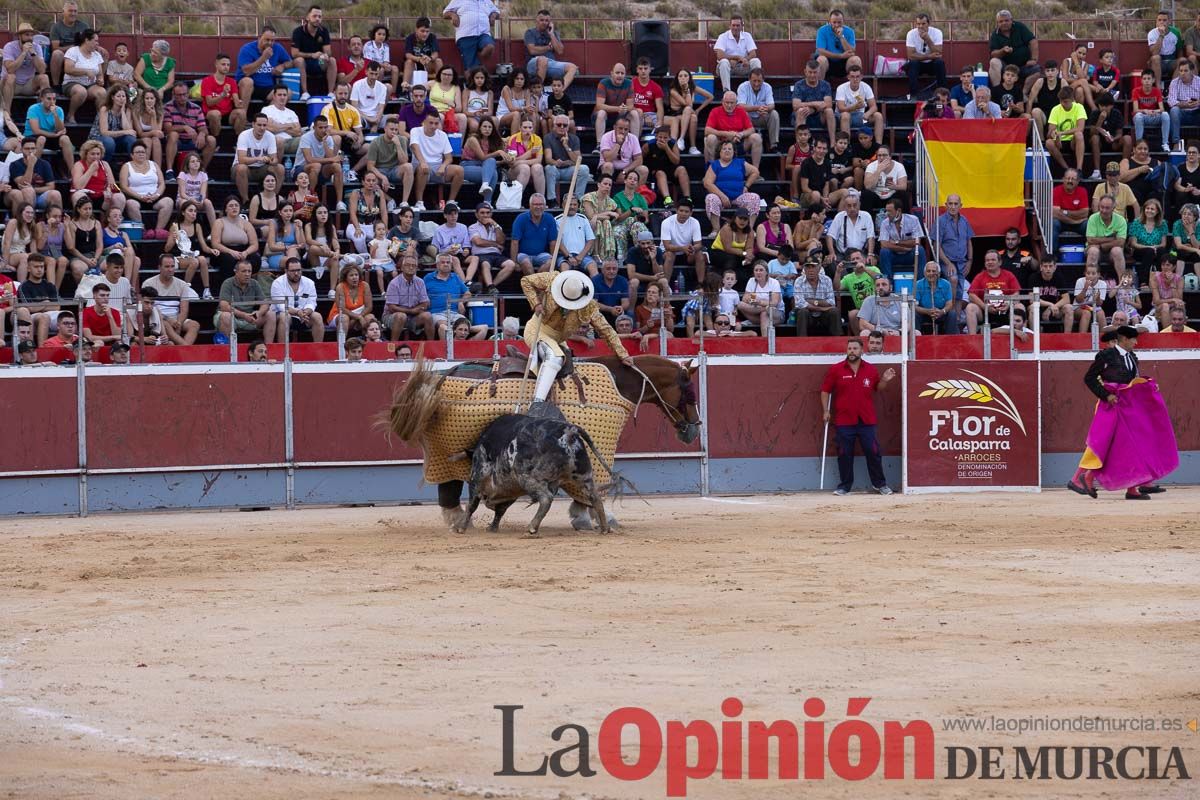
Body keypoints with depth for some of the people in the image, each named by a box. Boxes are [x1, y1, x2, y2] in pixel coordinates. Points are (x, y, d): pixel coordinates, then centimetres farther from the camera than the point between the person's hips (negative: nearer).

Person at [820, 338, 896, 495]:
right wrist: (826, 410, 0)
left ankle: (879, 483, 13)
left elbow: (877, 388, 20)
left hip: (866, 421, 1)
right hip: (844, 421, -1)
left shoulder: (871, 370, 7)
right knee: (844, 454, 3)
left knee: (873, 452, 1)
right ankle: (845, 485, 13)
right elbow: (825, 390, 5)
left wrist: (885, 380, 1)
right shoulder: (835, 370, 1)